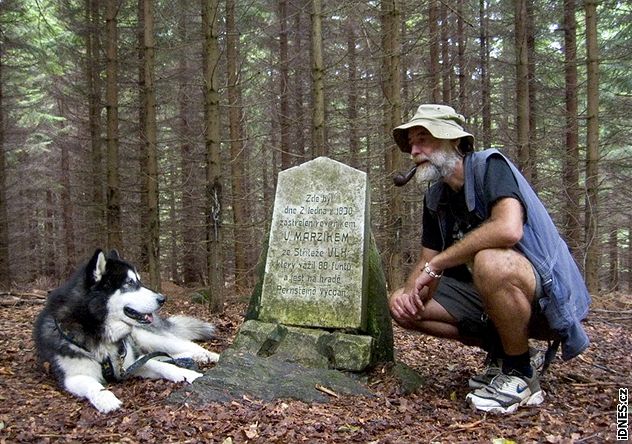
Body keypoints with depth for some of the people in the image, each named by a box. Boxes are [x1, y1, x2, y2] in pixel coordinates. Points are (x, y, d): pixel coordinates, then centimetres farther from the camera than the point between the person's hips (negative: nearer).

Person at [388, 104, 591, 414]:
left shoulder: (490, 166, -15)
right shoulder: (435, 198, 7)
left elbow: (508, 229, -35)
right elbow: (426, 262, 8)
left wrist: (435, 265, -27)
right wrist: (409, 291, -16)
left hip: (549, 296, -8)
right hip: (485, 295, 8)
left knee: (490, 262, -39)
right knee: (401, 305, -3)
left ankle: (521, 372, -15)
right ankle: (499, 351, 7)